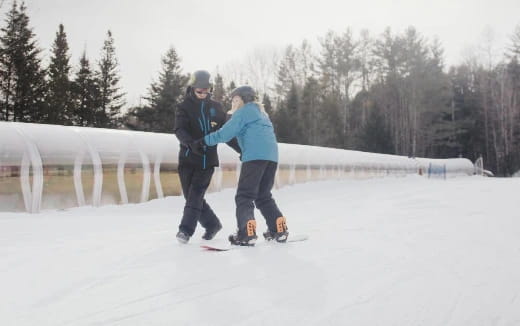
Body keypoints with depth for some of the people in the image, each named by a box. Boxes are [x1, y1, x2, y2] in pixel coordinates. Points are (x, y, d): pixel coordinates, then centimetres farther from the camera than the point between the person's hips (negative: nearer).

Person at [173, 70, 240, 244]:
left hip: (208, 159, 0)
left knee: (196, 193, -13)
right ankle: (212, 224, 21)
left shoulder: (215, 107, 10)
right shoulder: (184, 107, 3)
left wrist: (241, 149, 10)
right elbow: (179, 130, -13)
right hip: (188, 158, 0)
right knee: (192, 196, 4)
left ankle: (186, 229, -12)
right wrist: (191, 143, -32)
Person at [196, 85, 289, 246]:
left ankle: (246, 234, -19)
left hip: (255, 156, -8)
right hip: (272, 156, 8)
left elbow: (225, 133, -3)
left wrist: (205, 141, 7)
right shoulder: (261, 113, 31)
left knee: (244, 196, -7)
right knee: (264, 196, 16)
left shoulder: (244, 111, 4)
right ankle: (279, 230, 10)